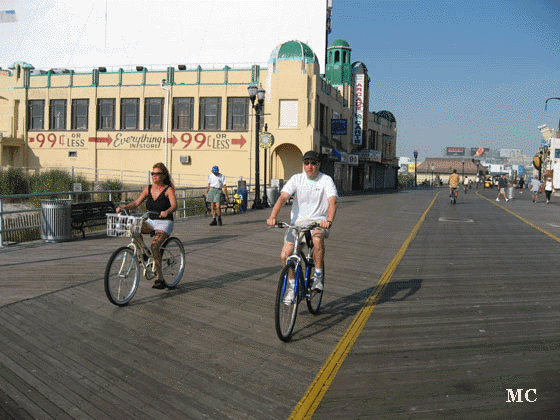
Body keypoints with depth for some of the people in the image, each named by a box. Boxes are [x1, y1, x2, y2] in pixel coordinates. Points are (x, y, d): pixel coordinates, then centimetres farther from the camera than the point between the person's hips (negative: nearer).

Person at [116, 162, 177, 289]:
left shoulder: (168, 189, -8)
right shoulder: (148, 188, 7)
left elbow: (174, 205, -22)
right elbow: (136, 203, 5)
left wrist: (166, 211, -44)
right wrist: (123, 207, -12)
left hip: (165, 223, -5)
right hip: (150, 221, 5)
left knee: (154, 245, -25)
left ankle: (159, 277, -14)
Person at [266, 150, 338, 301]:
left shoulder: (326, 180, -5)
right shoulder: (296, 179, 0)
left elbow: (332, 201, -20)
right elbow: (282, 197, -12)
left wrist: (329, 220, -39)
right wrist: (272, 217, -29)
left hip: (318, 221, -2)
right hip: (297, 221, 3)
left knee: (317, 239, -37)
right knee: (285, 255, -11)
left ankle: (318, 276, -15)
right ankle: (292, 286, 14)